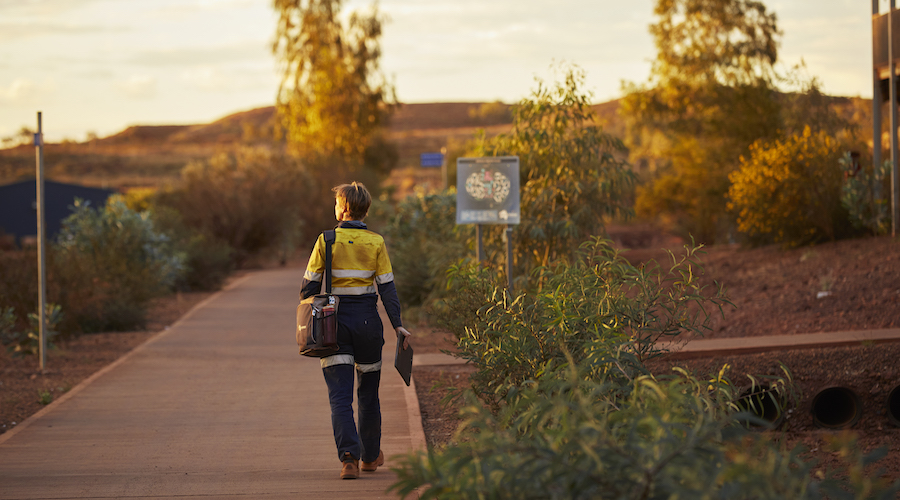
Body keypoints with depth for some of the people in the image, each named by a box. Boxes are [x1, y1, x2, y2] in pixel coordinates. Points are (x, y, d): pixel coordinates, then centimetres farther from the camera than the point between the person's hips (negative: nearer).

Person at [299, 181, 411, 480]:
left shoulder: (326, 240, -3)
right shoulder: (376, 242, 1)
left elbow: (310, 285, -2)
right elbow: (387, 286, -4)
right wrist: (397, 324, -3)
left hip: (334, 321, -2)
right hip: (368, 320, 2)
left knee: (340, 396, -3)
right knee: (368, 393, 17)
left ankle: (349, 457, -21)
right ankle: (370, 456, 30)